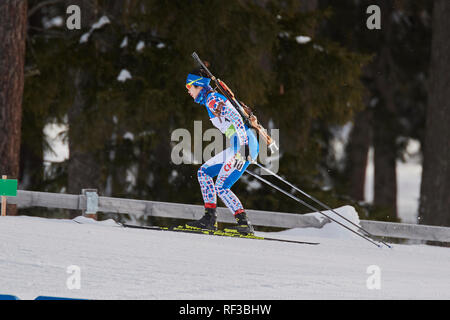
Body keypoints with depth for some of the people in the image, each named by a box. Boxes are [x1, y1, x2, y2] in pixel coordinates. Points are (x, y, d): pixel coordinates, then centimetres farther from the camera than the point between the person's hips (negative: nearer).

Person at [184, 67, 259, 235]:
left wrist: (242, 148, -29)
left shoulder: (212, 99, -10)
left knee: (221, 188, -9)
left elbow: (236, 119, -22)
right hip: (239, 146, 10)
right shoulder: (211, 99, 21)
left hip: (244, 144, -10)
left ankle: (244, 224, -10)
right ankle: (210, 219, 9)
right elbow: (234, 119, 29)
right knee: (204, 172, 14)